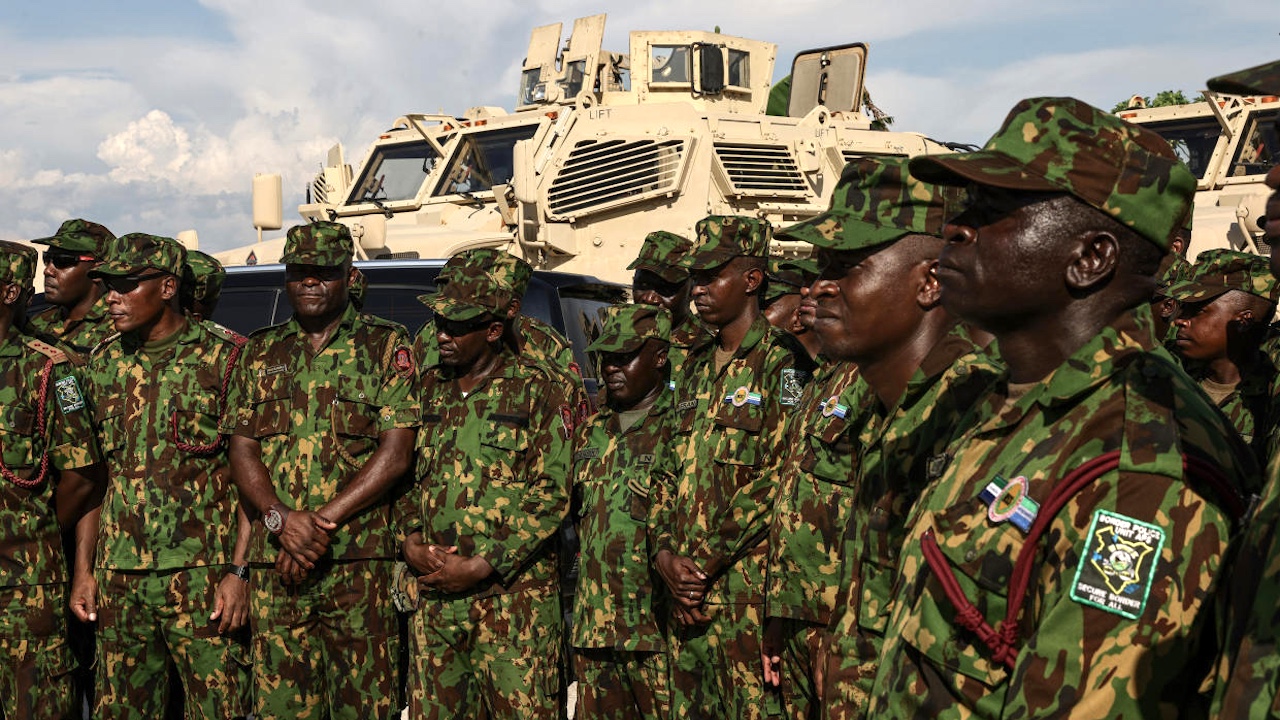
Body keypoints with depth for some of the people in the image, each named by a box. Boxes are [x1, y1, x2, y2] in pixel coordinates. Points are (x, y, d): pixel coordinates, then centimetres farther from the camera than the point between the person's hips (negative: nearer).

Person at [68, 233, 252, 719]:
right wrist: (84, 569, 9)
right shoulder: (102, 364, 11)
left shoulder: (223, 359, -5)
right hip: (118, 578, 5)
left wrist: (239, 571, -12)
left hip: (202, 575, -5)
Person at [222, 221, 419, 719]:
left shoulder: (387, 347, 4)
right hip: (274, 565, 3)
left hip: (360, 563, -3)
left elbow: (396, 454, -4)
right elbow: (242, 451, 10)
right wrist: (282, 519, -9)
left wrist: (322, 521, -11)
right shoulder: (260, 353, 16)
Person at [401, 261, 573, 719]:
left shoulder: (537, 391, -3)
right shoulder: (427, 389, 12)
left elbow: (552, 493, -9)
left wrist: (480, 566, -12)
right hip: (433, 592, 5)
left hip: (513, 592, -4)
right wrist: (411, 543, -3)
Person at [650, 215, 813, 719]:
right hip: (686, 587, 7)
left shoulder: (783, 365, -7)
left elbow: (777, 480, -15)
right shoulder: (694, 369, 17)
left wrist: (706, 561, -14)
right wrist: (664, 553, 0)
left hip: (748, 585, -7)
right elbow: (670, 471, 15)